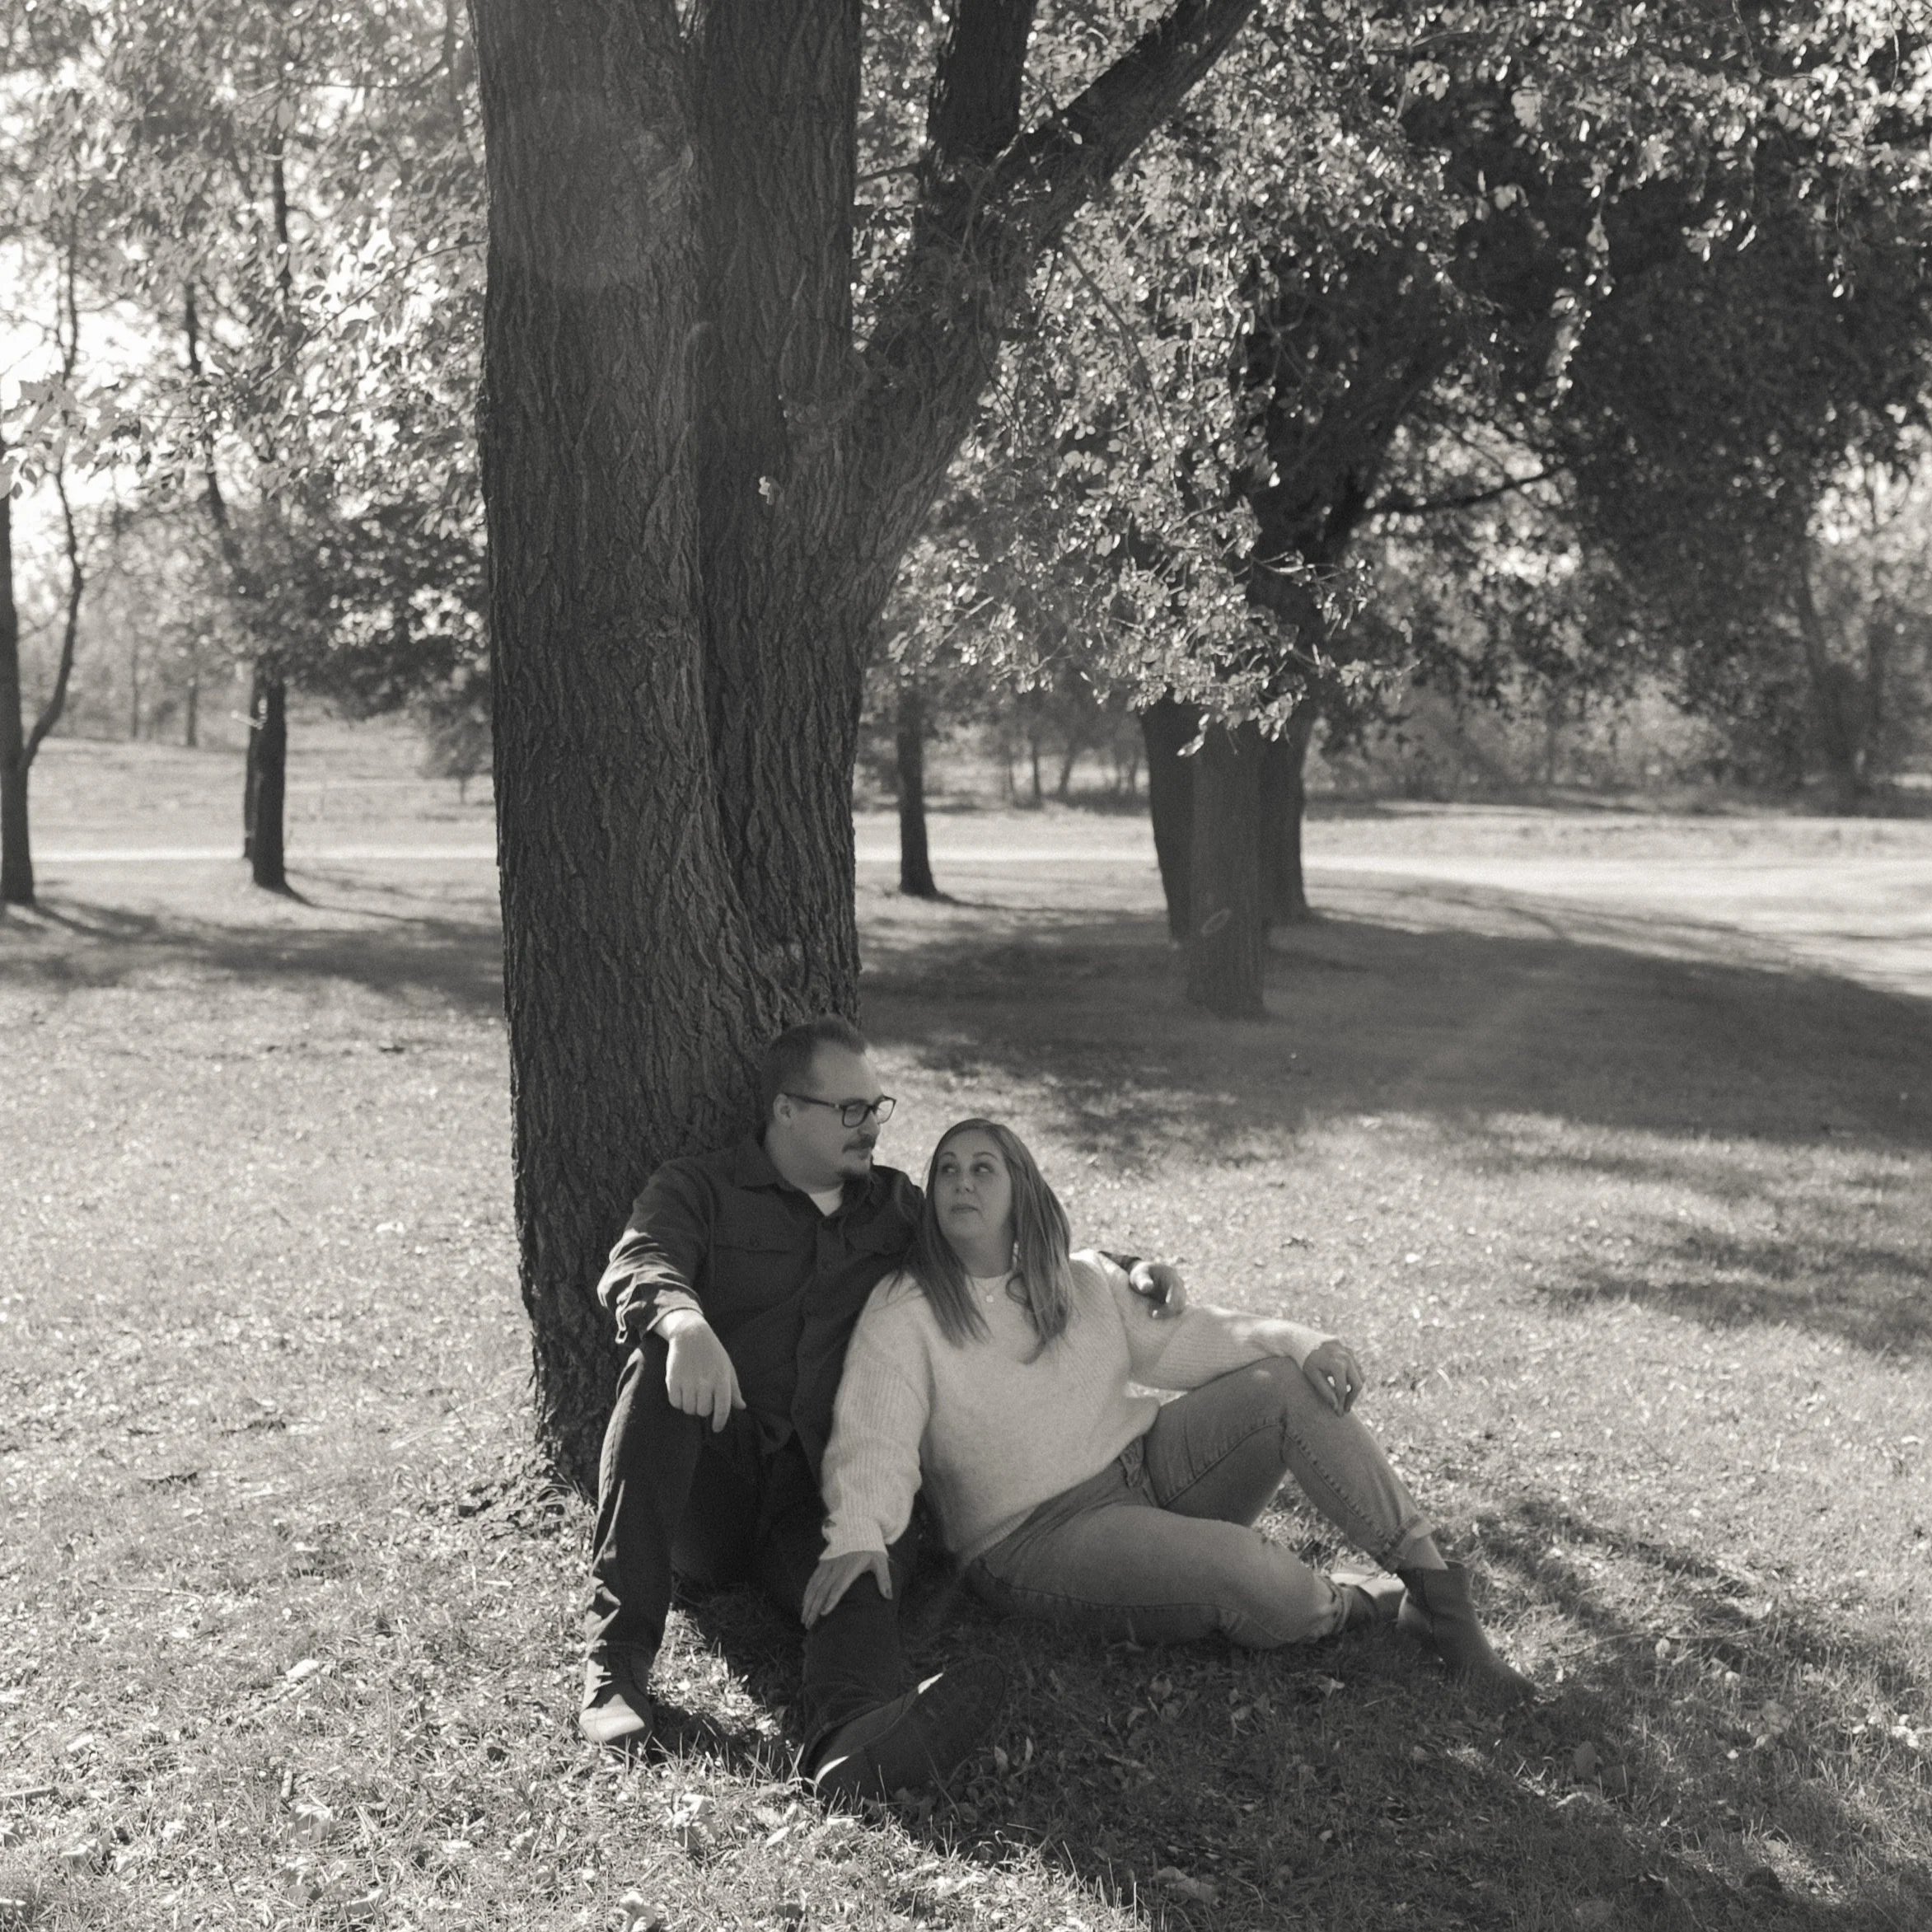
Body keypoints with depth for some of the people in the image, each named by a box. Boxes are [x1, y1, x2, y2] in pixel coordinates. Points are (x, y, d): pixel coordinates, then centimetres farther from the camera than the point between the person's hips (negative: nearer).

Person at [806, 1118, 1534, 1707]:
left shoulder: (1082, 1281, 11)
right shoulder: (902, 1315, -7)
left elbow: (1173, 1339, 6)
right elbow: (873, 1439, -18)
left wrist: (1296, 1341, -11)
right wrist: (856, 1536, -39)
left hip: (1148, 1464, 6)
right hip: (1040, 1539, -6)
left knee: (1283, 1385, -18)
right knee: (1259, 1580, -30)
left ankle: (1435, 1588, -13)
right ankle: (1382, 1604, 3)